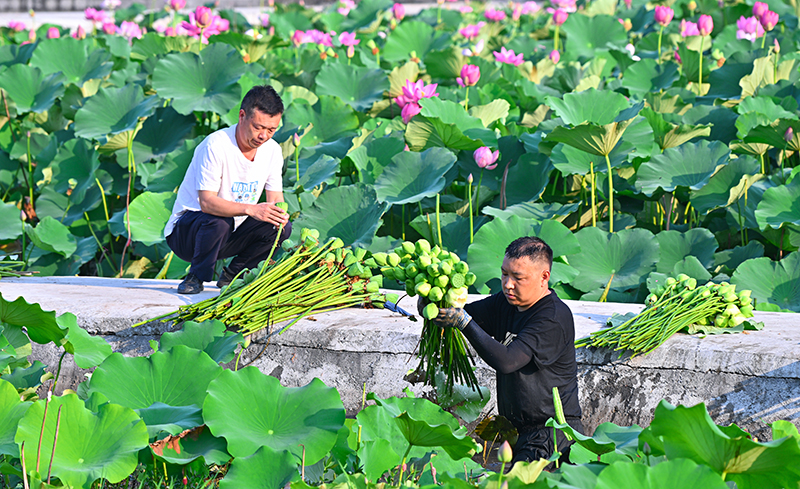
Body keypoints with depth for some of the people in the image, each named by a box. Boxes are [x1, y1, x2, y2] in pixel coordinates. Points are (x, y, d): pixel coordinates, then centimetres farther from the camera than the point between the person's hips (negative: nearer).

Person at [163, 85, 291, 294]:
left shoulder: (272, 150, -3)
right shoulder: (216, 145, -25)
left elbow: (275, 198, -2)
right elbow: (206, 202, -31)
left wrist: (280, 213, -28)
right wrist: (250, 209, -45)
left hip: (231, 235, 6)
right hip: (185, 231, -6)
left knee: (282, 226, -16)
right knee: (217, 223, -38)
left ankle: (231, 276, 3)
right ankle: (195, 277, -11)